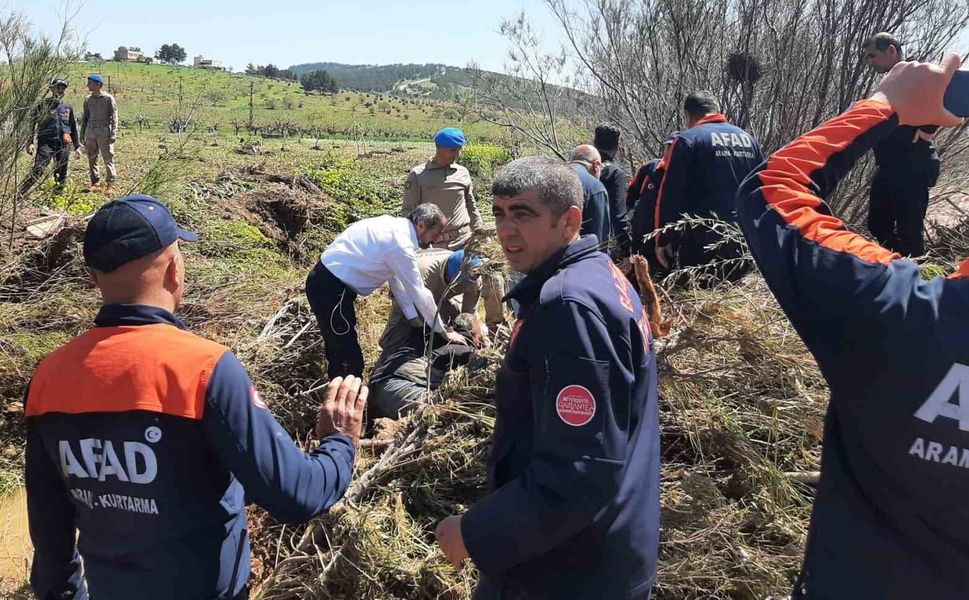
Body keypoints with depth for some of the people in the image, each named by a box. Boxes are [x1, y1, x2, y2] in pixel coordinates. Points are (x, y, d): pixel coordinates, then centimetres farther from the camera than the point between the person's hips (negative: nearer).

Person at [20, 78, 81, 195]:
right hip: (46, 143, -4)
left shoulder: (68, 107, 12)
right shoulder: (44, 104, 1)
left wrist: (77, 146, 16)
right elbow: (33, 123, -1)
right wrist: (31, 142, -11)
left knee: (62, 172, 8)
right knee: (37, 170, -16)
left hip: (64, 144, 4)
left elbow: (73, 127, 19)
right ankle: (19, 194, -14)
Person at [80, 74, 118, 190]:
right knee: (91, 158, 8)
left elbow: (114, 117, -5)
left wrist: (113, 134, -12)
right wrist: (82, 133, 16)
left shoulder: (108, 98, -3)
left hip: (104, 131, -6)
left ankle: (111, 183, 0)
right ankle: (94, 182, 17)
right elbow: (85, 117, 19)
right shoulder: (88, 99, 12)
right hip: (90, 131, 6)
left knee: (108, 158, -4)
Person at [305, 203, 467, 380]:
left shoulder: (396, 228, 8)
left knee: (340, 349, 22)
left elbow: (395, 278, 13)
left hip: (328, 280, 10)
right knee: (350, 360, -6)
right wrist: (445, 332, -4)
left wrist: (415, 319, 11)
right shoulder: (400, 243, -21)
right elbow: (419, 293, -15)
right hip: (329, 287, -10)